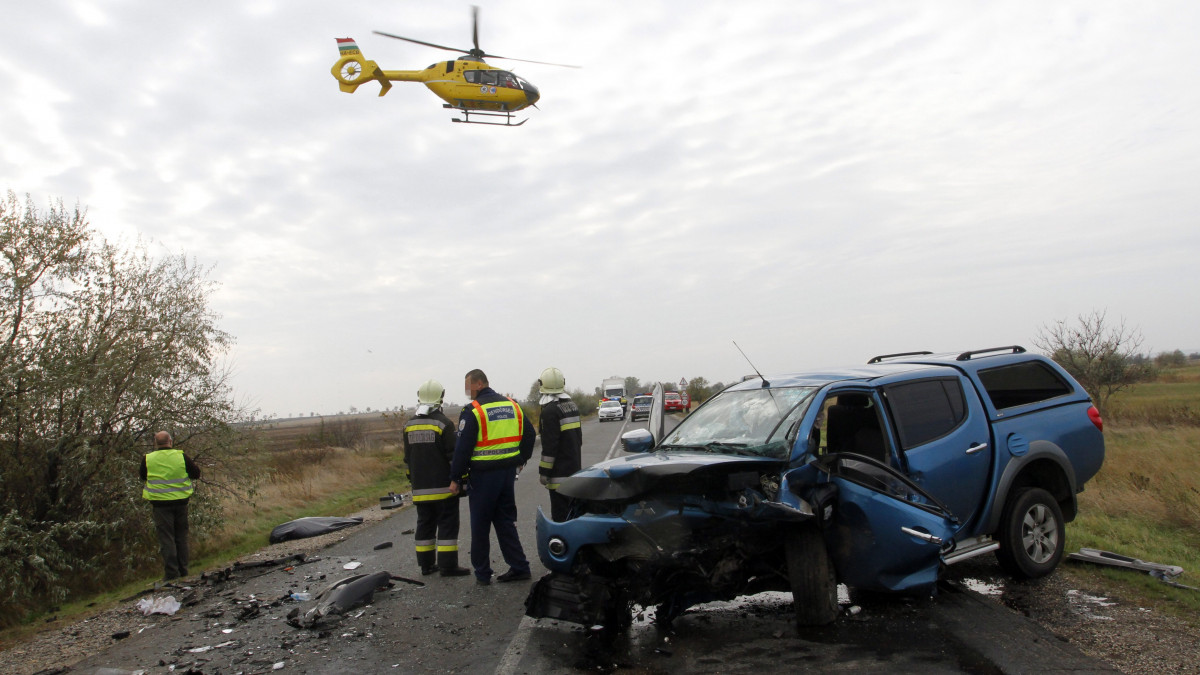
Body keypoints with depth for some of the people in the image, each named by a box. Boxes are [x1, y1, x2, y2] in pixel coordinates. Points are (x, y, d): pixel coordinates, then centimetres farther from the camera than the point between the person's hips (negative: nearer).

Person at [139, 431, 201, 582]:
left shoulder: (148, 459, -5)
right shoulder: (181, 456, -5)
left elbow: (142, 476, 13)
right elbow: (196, 473, 4)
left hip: (161, 504, -2)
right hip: (181, 502, 2)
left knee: (166, 539, 3)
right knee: (181, 537, 14)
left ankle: (171, 573, 0)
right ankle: (183, 571, 18)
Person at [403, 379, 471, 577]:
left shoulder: (409, 425, 8)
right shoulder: (443, 423, -12)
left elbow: (407, 457, 13)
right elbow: (453, 455, -12)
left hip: (420, 487, 6)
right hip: (443, 485, -6)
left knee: (425, 524, 13)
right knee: (447, 524, -1)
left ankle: (426, 564, 17)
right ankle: (448, 565, -2)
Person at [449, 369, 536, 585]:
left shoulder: (472, 411, -12)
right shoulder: (512, 405, 8)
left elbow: (463, 448, -13)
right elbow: (529, 434, 14)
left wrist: (455, 478, -6)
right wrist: (520, 459, 24)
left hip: (483, 475, -6)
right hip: (508, 473, 6)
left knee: (480, 526, 7)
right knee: (506, 522, 14)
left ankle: (482, 573, 14)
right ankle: (519, 567, 12)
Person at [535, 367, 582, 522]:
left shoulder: (550, 410, -17)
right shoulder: (572, 405, 11)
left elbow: (549, 445, -20)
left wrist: (544, 471, -15)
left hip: (559, 471, -9)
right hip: (574, 467, 9)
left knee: (560, 511, -4)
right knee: (572, 508, 18)